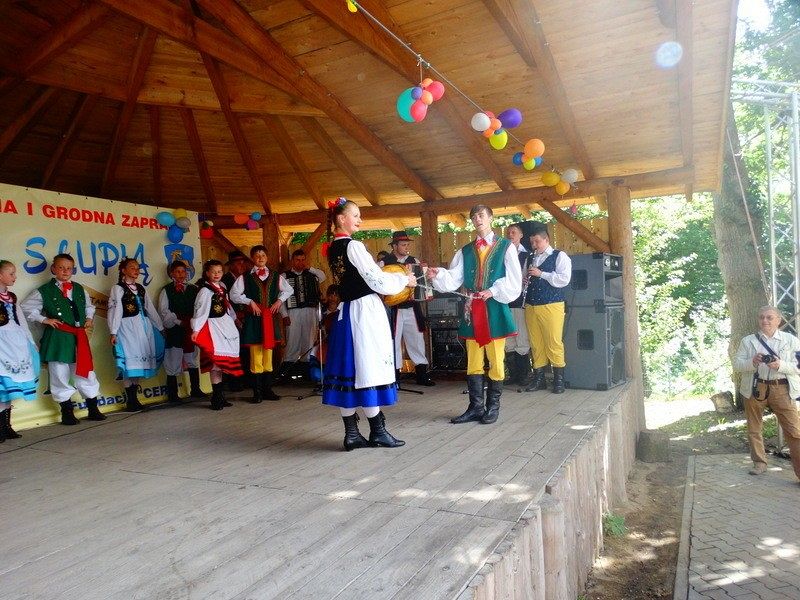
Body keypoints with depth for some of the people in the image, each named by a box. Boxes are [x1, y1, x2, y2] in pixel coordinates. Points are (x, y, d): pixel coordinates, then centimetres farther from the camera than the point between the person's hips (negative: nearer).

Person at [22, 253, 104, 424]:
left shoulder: (79, 289, 11)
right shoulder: (44, 291, -1)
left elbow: (89, 306, 27)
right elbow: (25, 308, 1)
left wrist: (89, 318, 11)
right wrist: (44, 319, -6)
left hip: (79, 338, 4)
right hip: (57, 338, -3)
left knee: (86, 372, 7)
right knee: (60, 375, 2)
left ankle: (93, 410, 18)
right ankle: (67, 412, 15)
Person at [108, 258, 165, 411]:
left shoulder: (141, 288, 17)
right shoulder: (118, 288, -1)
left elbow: (150, 309, 18)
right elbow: (115, 311, -8)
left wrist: (160, 327, 16)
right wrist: (113, 332, -14)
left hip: (143, 326, 6)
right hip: (127, 327, -6)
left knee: (139, 361, 6)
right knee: (130, 362, -7)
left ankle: (134, 398, 13)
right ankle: (130, 401, -1)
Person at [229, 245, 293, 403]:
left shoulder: (276, 276, 9)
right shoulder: (245, 277, 0)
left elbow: (288, 289, 19)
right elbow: (234, 294, -2)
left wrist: (279, 300, 4)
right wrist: (250, 302, -10)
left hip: (270, 317, 3)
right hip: (253, 318, -3)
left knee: (268, 354, 8)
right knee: (255, 354, -1)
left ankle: (268, 389, 16)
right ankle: (257, 392, 6)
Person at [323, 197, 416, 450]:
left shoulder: (333, 249, 12)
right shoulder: (353, 246, -13)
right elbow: (377, 281, -14)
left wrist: (395, 277, 20)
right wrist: (405, 280, 1)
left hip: (346, 311, 8)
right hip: (365, 310, -8)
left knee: (350, 369, 7)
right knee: (369, 366, -1)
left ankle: (351, 434, 13)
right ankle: (377, 432, 9)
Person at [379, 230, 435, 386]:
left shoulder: (414, 261, 11)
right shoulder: (384, 263, -2)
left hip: (412, 307, 4)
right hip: (393, 308, -4)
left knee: (416, 339, 8)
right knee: (393, 340, -1)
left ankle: (422, 374, 19)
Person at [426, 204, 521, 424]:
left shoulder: (506, 247, 4)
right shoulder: (465, 251, 14)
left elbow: (513, 281, -2)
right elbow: (453, 279, 2)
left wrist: (493, 292, -14)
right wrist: (438, 275, -16)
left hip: (495, 309, -4)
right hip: (472, 310, 4)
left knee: (496, 360, 3)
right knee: (473, 362, 8)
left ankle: (493, 406, 15)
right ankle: (476, 407, 16)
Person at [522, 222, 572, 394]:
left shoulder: (559, 256, 1)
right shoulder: (530, 259, 18)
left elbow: (564, 279, -11)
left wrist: (541, 273, -14)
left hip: (551, 306, -5)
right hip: (531, 307, 5)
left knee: (554, 344, -4)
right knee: (536, 344, 7)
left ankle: (559, 380, 7)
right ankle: (539, 379, 16)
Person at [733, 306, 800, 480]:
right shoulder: (747, 341, 9)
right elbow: (736, 364, 3)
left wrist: (780, 365, -17)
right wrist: (752, 362, -17)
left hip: (782, 389, -2)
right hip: (755, 388, 2)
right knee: (753, 429, 9)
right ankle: (759, 463, 22)